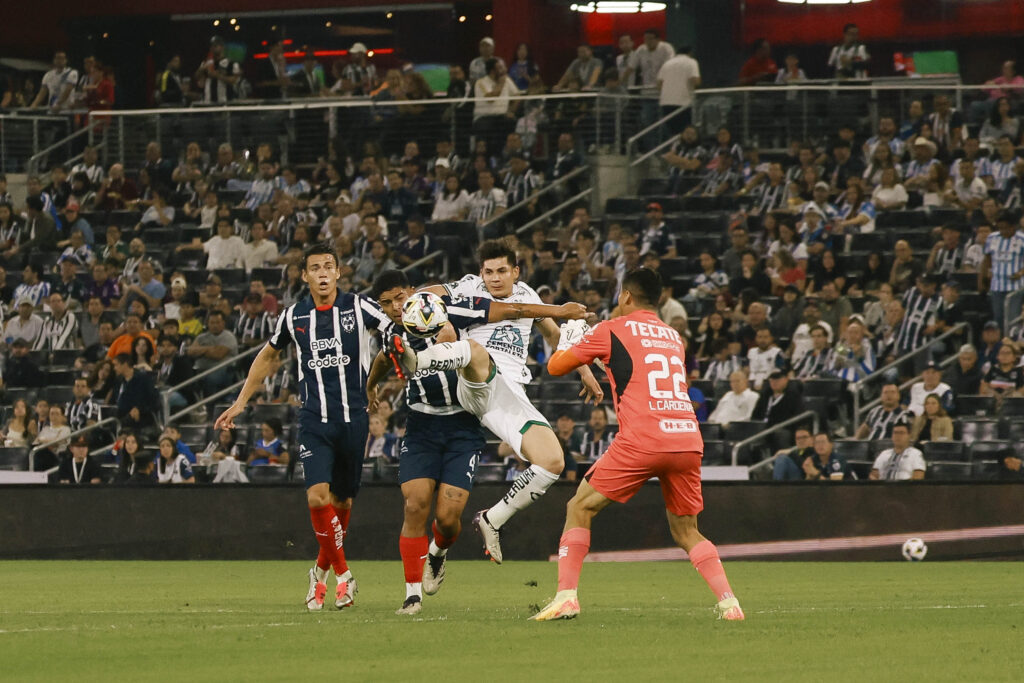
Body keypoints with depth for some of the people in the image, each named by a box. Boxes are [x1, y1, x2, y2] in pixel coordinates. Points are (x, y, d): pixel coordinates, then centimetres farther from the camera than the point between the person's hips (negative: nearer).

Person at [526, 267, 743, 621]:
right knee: (685, 531, 17)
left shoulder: (612, 330, 8)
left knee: (580, 509, 7)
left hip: (642, 440, -5)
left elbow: (556, 366, 17)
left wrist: (568, 340, 39)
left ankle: (566, 596, -6)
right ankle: (729, 601, -1)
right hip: (689, 440, 5)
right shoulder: (674, 337, 23)